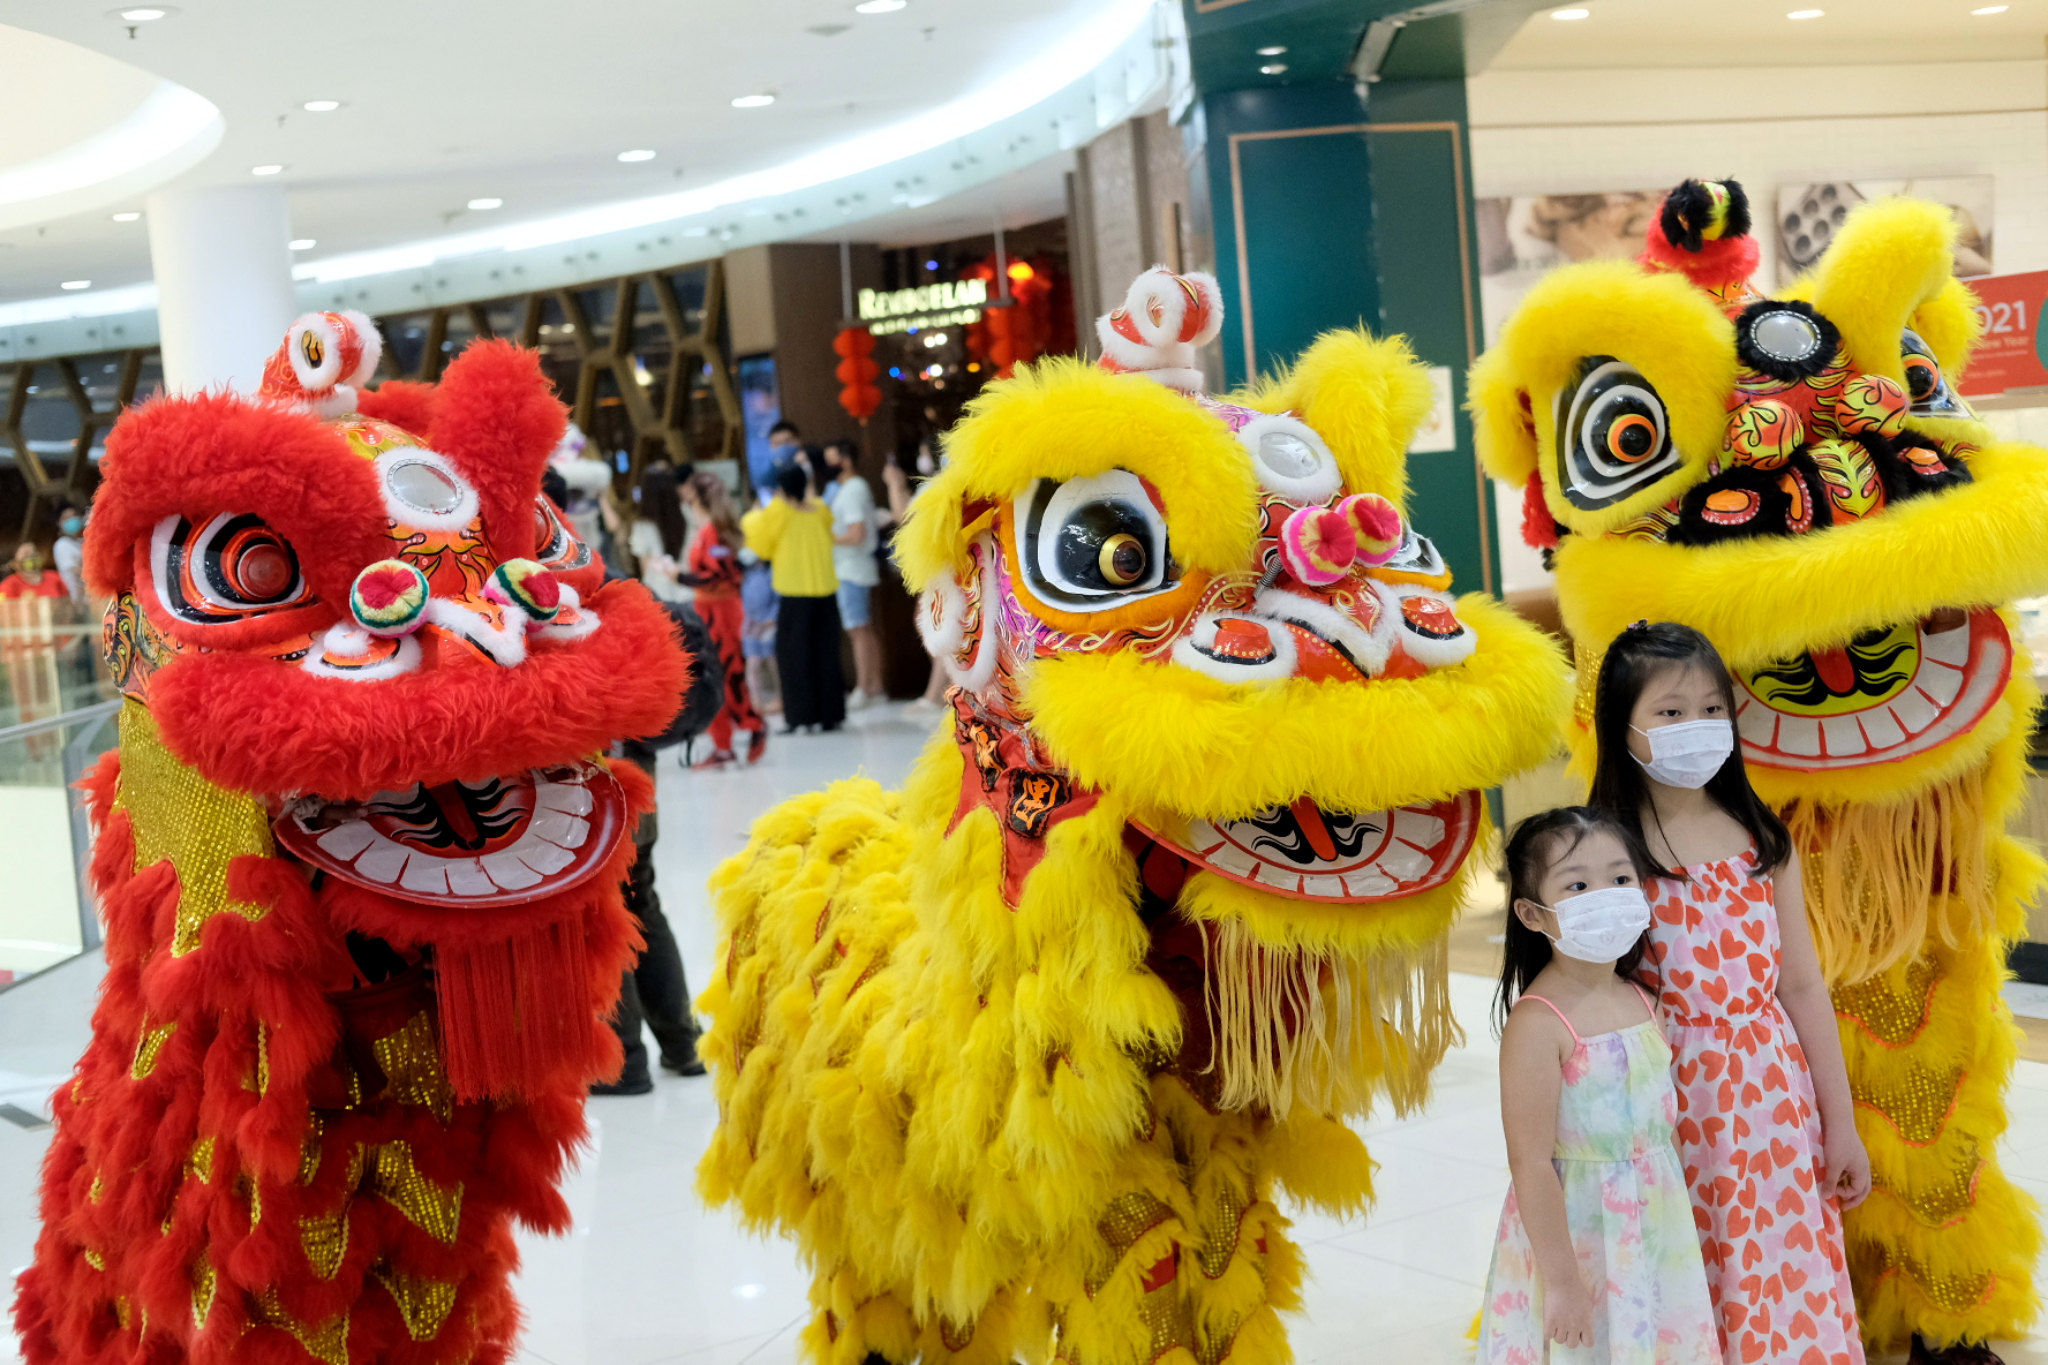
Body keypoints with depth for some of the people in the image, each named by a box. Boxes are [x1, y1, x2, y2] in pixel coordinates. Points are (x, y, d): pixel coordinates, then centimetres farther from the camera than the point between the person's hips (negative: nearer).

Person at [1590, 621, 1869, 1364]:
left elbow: (1802, 985, 8)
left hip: (1773, 1105, 3)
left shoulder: (1761, 839, 5)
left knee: (1790, 1302, 6)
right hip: (1671, 1107, -3)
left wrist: (1841, 1123, 9)